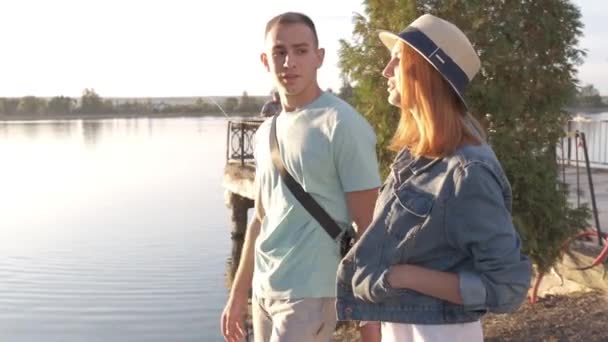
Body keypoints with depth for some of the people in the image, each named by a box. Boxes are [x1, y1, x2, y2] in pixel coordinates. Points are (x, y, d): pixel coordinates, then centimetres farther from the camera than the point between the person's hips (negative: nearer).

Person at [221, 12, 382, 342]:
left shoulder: (344, 127, -13)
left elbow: (367, 226, -12)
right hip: (264, 290, 7)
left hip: (309, 293, -7)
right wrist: (238, 294, 18)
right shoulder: (266, 132, 10)